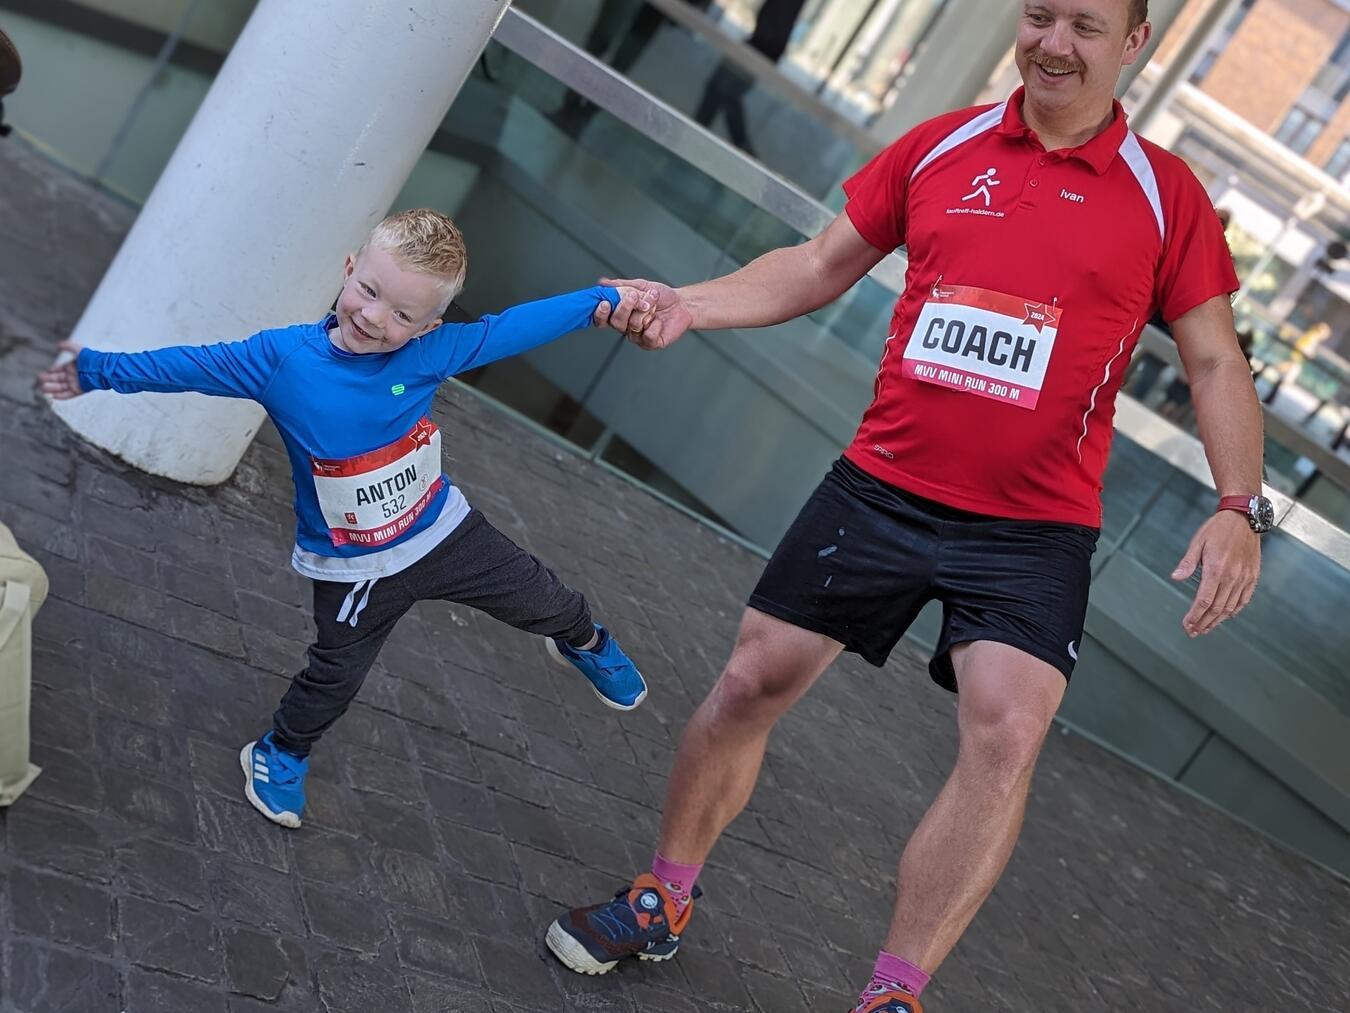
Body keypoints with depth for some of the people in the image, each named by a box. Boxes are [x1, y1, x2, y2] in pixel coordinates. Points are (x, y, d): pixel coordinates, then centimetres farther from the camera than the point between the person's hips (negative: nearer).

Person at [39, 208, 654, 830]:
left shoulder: (428, 353, -18)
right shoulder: (280, 359, -21)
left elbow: (511, 330, -12)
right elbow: (191, 366, -10)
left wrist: (601, 300, -12)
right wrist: (99, 371, -6)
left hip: (444, 530, 2)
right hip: (355, 568, -2)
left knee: (541, 600, 15)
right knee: (336, 676, 11)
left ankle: (583, 643, 51)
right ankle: (280, 755, 42)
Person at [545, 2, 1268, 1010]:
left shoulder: (1166, 193, -1)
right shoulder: (940, 146, 5)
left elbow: (1215, 362, 1)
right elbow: (819, 266, 10)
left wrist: (1240, 507, -13)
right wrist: (685, 304, -3)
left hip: (1034, 529, -2)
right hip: (879, 486, 2)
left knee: (1007, 734, -21)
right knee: (752, 681, 5)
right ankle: (660, 905, 27)